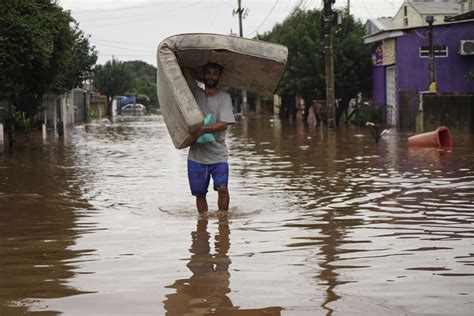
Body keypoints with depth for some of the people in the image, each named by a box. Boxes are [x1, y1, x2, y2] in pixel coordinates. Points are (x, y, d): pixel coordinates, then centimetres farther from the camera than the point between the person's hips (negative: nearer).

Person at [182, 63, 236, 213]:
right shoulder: (196, 93, 10)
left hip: (218, 155, -2)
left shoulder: (224, 97, 2)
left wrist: (203, 129, -22)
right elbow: (186, 70, 4)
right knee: (199, 193, 6)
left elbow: (224, 124, -10)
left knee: (222, 188, -15)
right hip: (196, 155, 2)